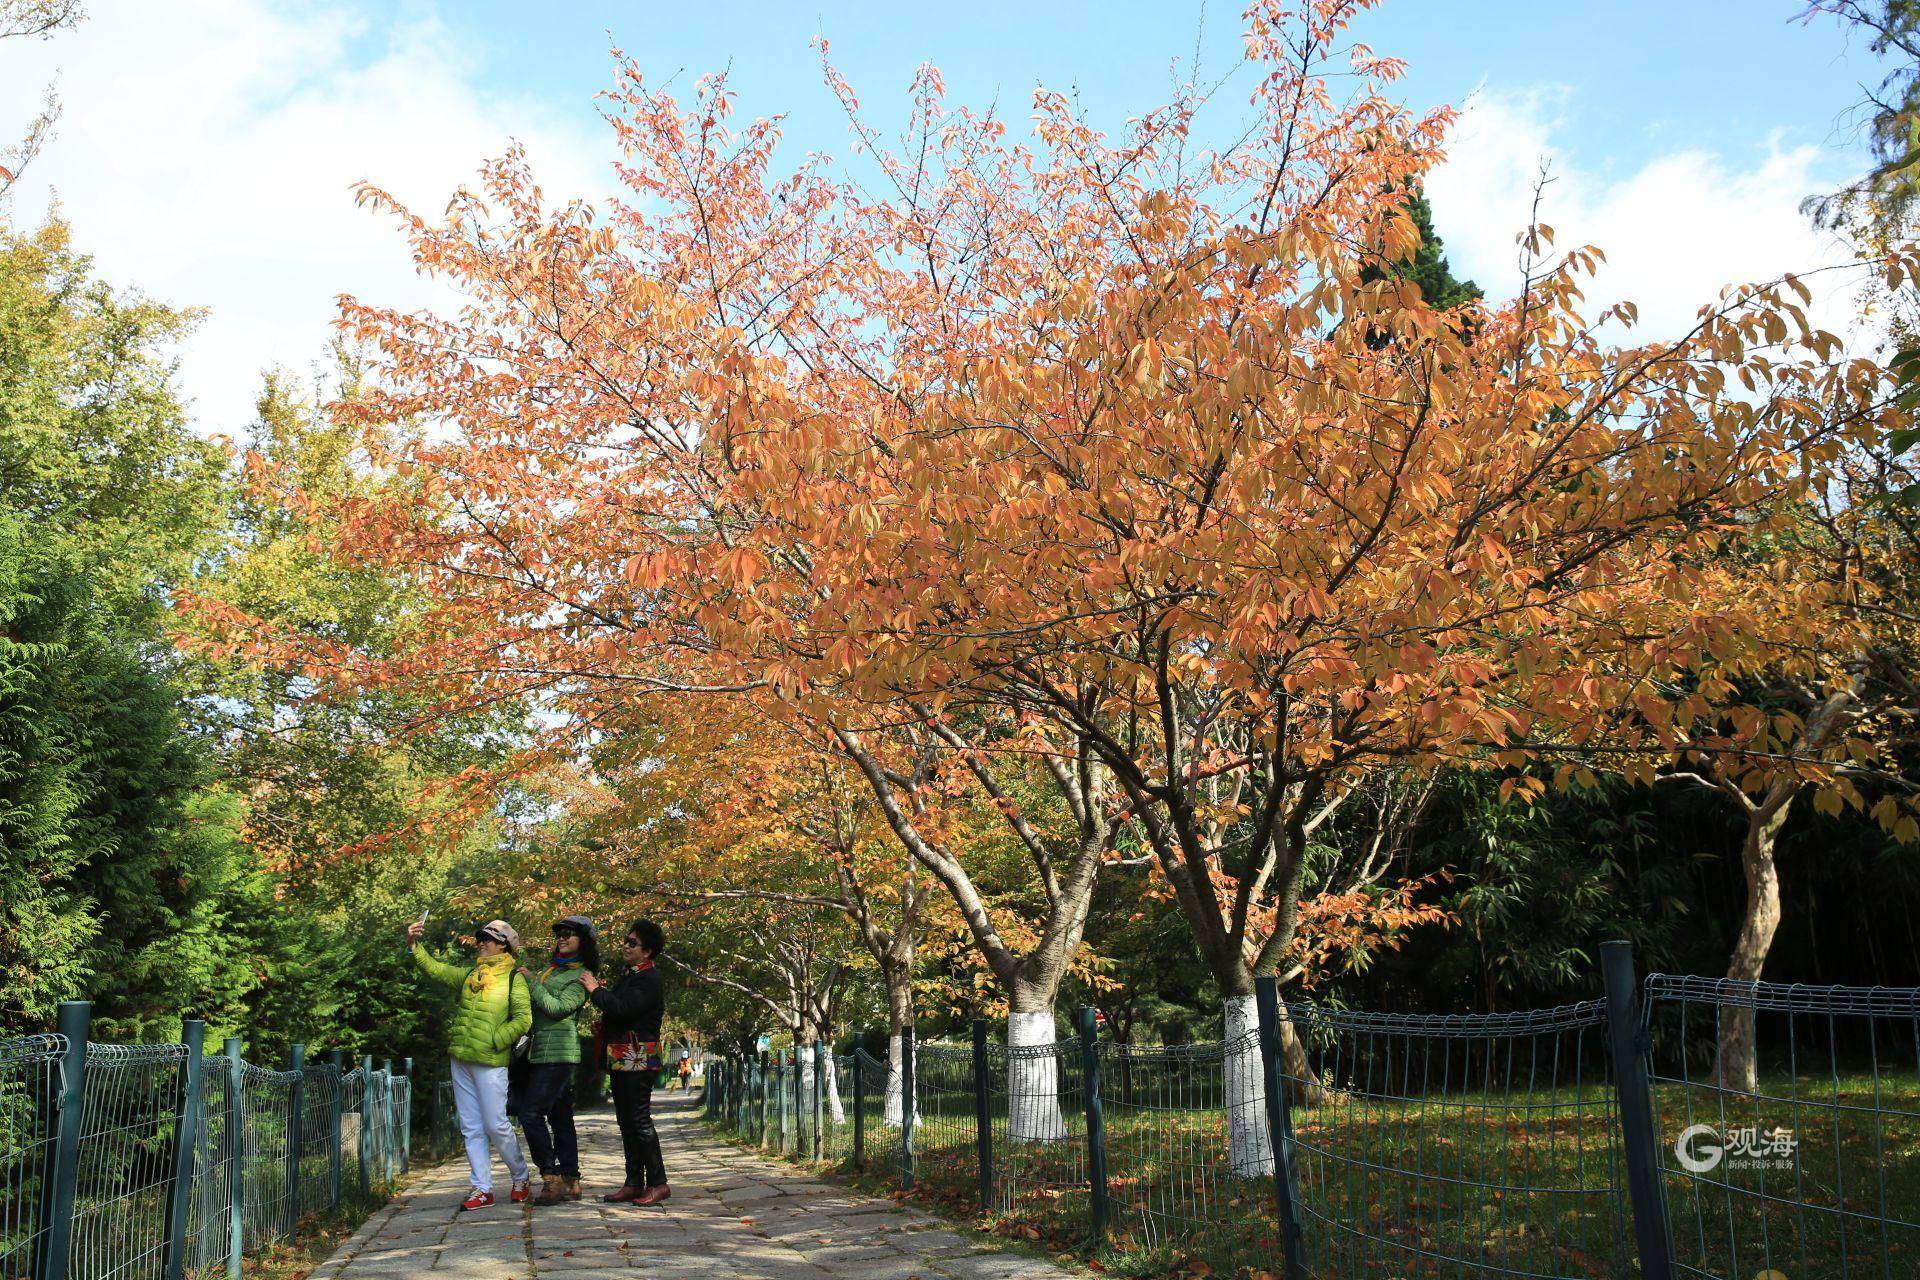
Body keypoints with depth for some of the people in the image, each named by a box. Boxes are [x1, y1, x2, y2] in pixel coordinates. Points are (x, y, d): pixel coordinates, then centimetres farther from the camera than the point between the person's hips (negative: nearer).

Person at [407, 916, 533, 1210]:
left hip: (490, 1062, -6)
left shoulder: (513, 977, -5)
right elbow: (436, 969, 10)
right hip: (460, 1060, 6)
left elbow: (523, 1018, -12)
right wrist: (414, 945, -1)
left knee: (496, 1125, -4)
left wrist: (493, 1041, -16)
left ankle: (520, 1177, 16)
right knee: (471, 1128, 7)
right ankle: (483, 1189, 12)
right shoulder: (470, 973, 14)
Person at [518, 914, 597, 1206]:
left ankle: (552, 1178, -10)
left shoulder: (581, 977, -7)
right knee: (560, 1118, 9)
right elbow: (536, 1006, 29)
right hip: (542, 1051, 9)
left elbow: (557, 1007, -18)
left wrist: (531, 981, -10)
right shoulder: (551, 970, 19)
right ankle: (571, 1182, 12)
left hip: (558, 1052, -9)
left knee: (531, 1113, -14)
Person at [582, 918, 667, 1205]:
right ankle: (634, 1183, 17)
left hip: (638, 1061, -10)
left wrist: (596, 990, -11)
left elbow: (622, 1008, -24)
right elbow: (614, 1006, 20)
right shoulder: (627, 975, 19)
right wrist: (603, 989, 4)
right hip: (621, 1060, 10)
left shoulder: (648, 979, -13)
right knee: (626, 1121, 11)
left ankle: (658, 1183, -3)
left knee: (639, 1120, -9)